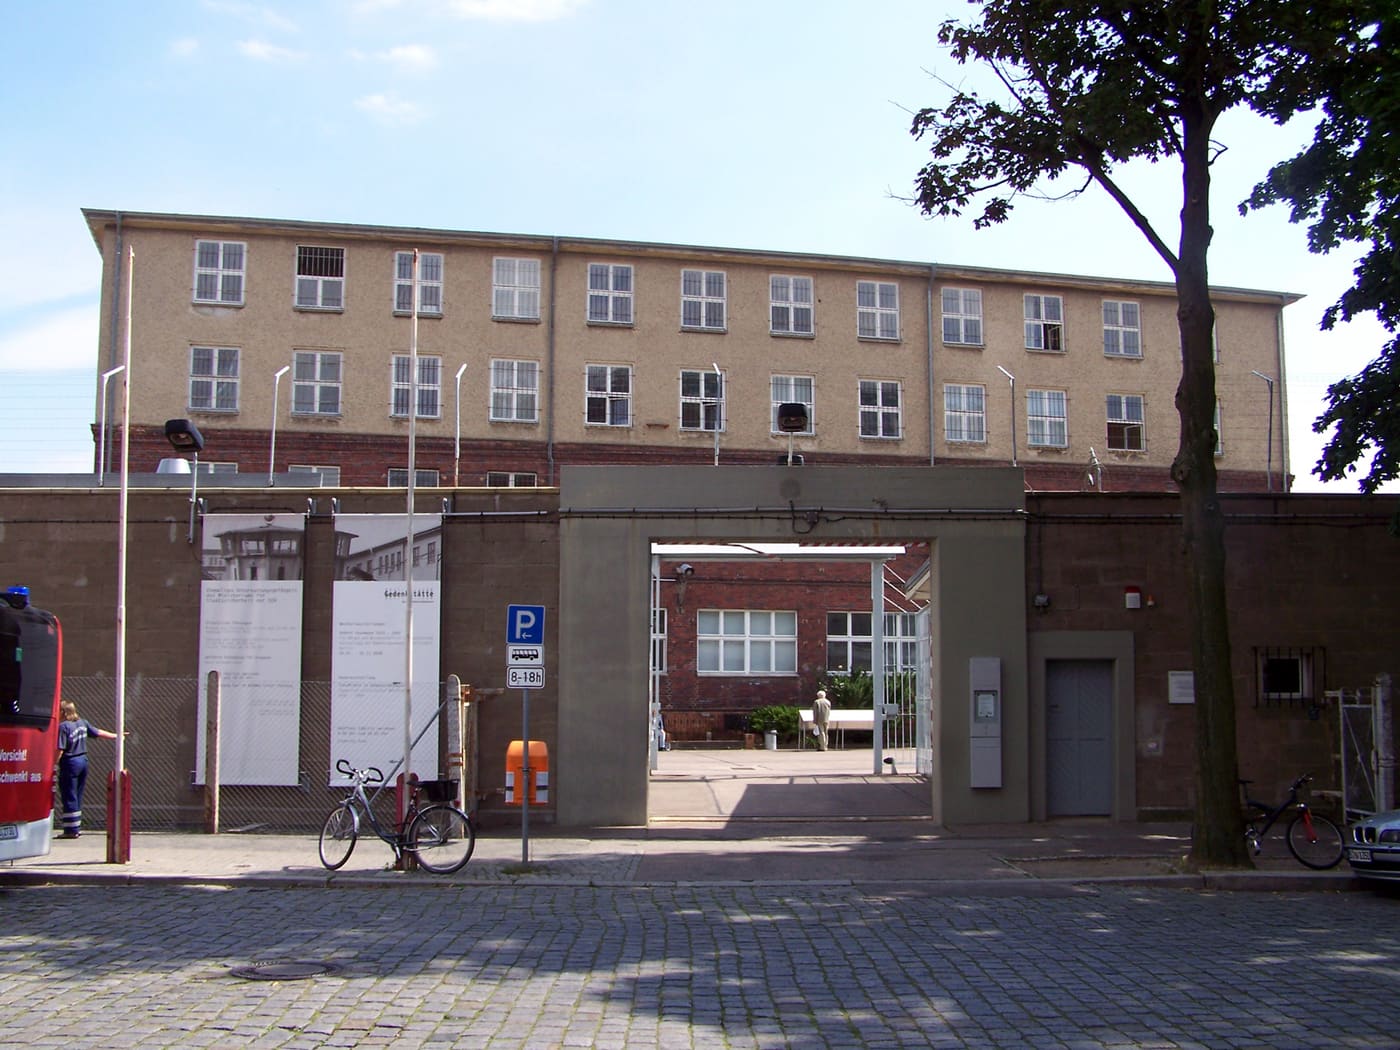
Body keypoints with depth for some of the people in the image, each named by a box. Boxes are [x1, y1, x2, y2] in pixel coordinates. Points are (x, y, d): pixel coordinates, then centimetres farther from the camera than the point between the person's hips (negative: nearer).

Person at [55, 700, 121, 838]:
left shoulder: (63, 726, -14)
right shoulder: (82, 723, 7)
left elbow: (60, 750, -18)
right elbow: (98, 732, 17)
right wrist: (115, 736, 30)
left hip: (70, 763, -8)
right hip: (83, 760, 8)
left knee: (69, 797, -2)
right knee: (78, 796, 14)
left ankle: (72, 830, 0)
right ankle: (77, 827, 19)